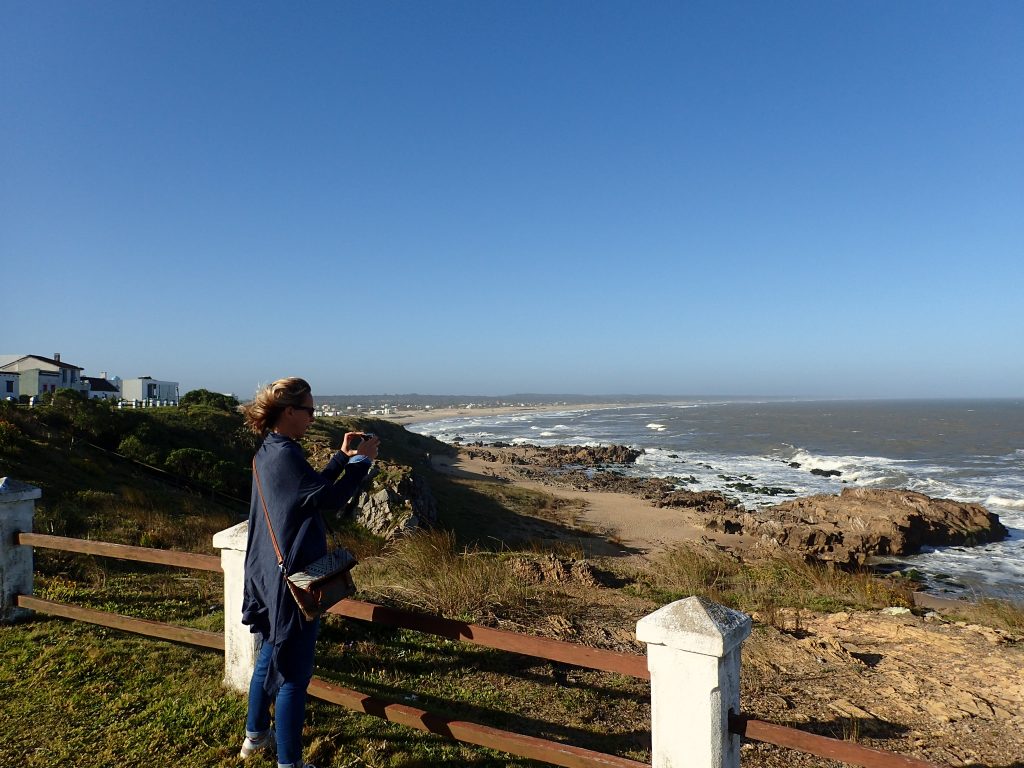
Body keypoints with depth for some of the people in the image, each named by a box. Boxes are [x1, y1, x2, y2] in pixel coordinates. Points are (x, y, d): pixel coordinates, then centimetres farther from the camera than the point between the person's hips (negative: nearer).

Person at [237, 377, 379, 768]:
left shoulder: (267, 453, 8)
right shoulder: (285, 455, -23)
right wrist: (362, 460, -13)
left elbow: (311, 488, 16)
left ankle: (256, 735, 42)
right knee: (293, 673, 1)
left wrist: (342, 456, 11)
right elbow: (331, 498, -23)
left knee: (270, 657, 25)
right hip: (291, 579, -10)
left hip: (270, 575, 10)